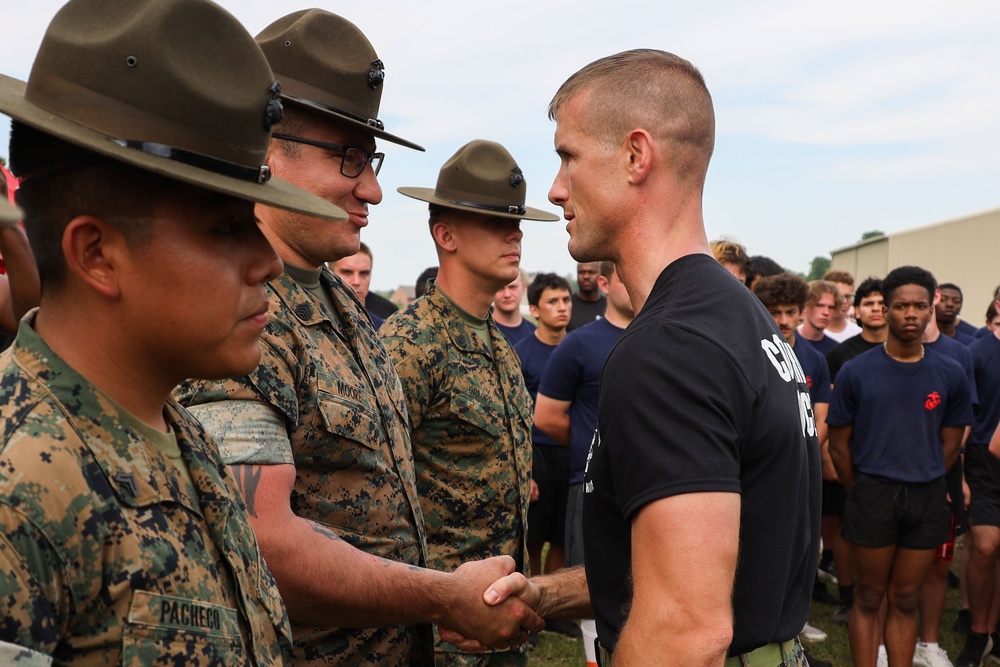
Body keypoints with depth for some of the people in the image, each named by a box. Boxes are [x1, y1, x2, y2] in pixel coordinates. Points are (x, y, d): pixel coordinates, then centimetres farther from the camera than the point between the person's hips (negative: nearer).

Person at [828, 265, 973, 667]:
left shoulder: (950, 376, 1)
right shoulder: (856, 372, -5)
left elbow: (950, 446, 9)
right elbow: (839, 446, 0)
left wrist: (925, 488, 7)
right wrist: (862, 494, 4)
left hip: (928, 499, 2)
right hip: (873, 493, -2)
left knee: (905, 601, 12)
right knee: (869, 599, 7)